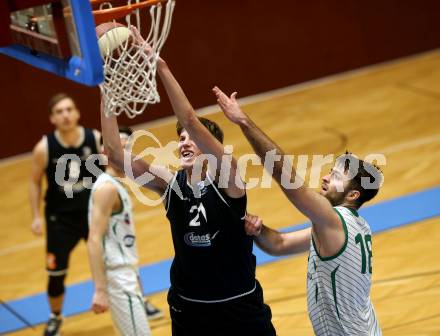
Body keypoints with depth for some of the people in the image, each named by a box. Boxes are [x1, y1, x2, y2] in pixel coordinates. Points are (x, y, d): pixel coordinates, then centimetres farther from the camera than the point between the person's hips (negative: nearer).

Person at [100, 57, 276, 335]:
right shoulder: (170, 184, -2)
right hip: (188, 310, 3)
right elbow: (114, 152, -11)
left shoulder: (226, 178, -12)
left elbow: (190, 120, -26)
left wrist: (161, 67, -30)